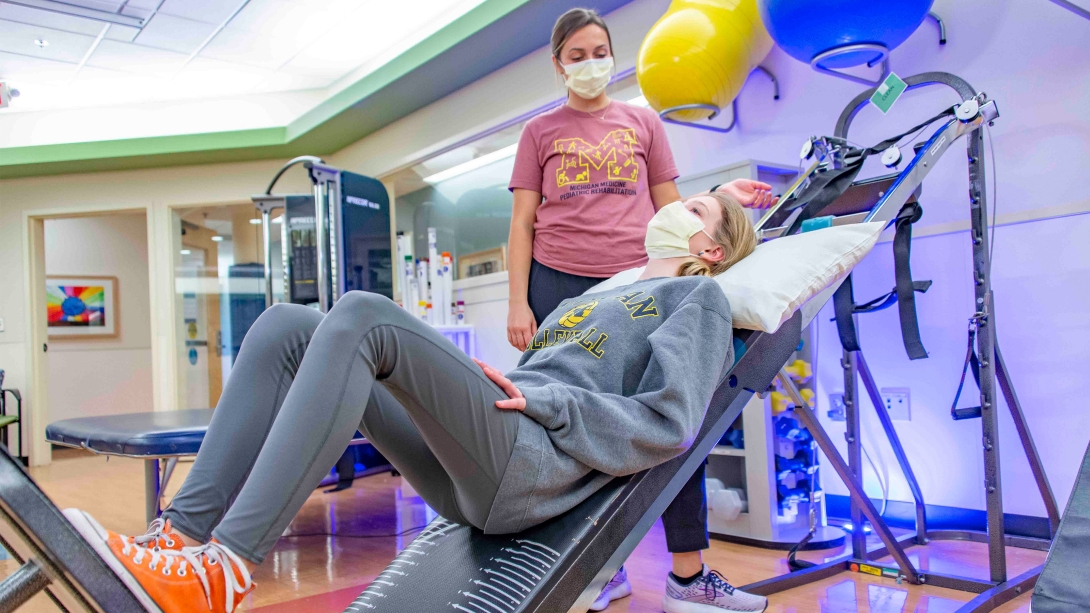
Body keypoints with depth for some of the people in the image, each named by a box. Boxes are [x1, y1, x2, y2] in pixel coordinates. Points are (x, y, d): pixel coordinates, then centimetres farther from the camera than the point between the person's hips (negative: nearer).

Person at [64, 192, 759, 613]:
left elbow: (668, 425, -3)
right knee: (285, 327, -4)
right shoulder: (591, 298, 36)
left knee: (361, 316, -26)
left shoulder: (699, 296, 14)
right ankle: (183, 535, -12)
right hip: (465, 476, 7)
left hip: (532, 468, -7)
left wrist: (540, 398, -8)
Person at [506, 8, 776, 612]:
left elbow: (669, 210, 18)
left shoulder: (643, 122, 19)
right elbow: (522, 224, 9)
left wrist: (722, 195, 0)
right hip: (560, 288, 0)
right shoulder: (541, 132, 16)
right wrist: (518, 302, -1)